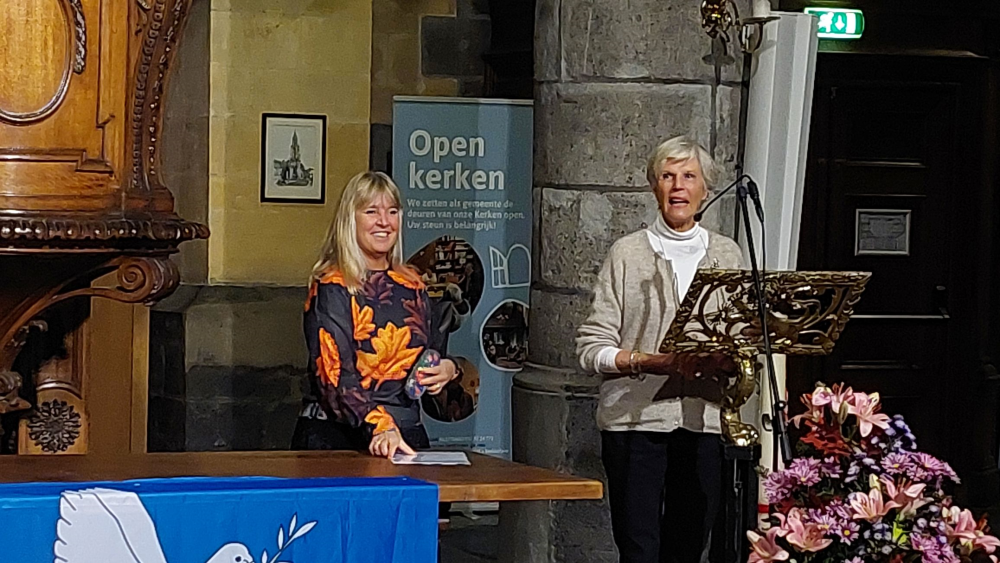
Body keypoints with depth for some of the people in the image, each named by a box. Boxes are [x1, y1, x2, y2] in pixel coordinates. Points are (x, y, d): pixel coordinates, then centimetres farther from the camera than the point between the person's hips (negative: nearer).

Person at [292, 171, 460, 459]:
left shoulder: (412, 286, 16)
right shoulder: (331, 289, -3)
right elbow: (335, 374, -13)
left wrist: (447, 368, 6)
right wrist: (380, 428, -27)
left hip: (406, 435, 5)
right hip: (335, 435, -5)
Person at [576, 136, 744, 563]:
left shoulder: (727, 254, 13)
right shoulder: (627, 253, 3)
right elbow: (591, 348, -3)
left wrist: (727, 362, -8)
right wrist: (650, 362, -17)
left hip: (702, 421, 3)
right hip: (635, 418, -3)